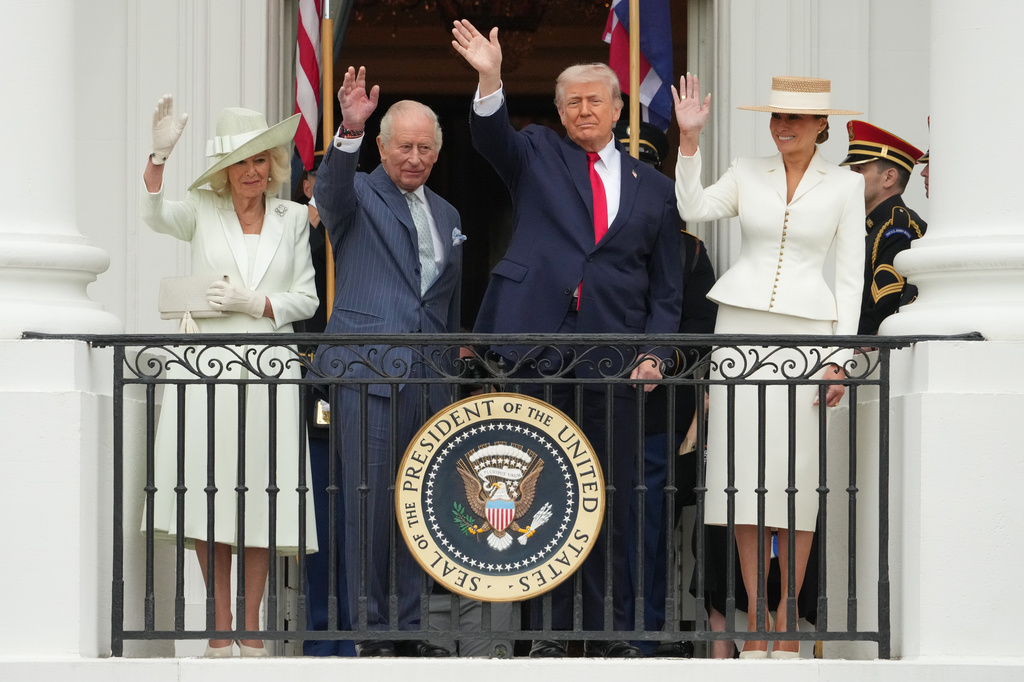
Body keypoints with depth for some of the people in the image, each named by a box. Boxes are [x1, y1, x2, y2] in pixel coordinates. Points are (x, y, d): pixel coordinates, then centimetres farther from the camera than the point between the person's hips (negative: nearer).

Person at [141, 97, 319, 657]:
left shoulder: (292, 217, 11)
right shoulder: (202, 209, 6)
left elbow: (307, 298, 10)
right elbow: (154, 215, -15)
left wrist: (257, 303, -7)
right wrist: (160, 153, -28)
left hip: (270, 368, 1)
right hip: (207, 367, -1)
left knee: (261, 496, 0)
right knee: (209, 495, -1)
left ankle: (251, 630, 10)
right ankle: (219, 631, 8)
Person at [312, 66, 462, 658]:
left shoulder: (447, 215, 21)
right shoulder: (359, 196, 3)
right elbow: (331, 192, -23)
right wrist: (348, 132, -40)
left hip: (429, 376, 5)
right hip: (367, 372, -5)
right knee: (369, 502, -5)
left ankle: (410, 626, 12)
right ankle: (373, 629, -1)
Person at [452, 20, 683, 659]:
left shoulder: (653, 186, 13)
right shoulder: (538, 155, 11)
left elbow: (666, 286, 13)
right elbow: (490, 137, -10)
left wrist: (655, 350, 0)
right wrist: (491, 79, -28)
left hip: (612, 361, 1)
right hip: (539, 351, -1)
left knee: (612, 500, 3)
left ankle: (613, 633, 11)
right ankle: (549, 631, 9)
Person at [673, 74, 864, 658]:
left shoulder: (844, 186, 6)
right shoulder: (747, 174, 10)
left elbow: (850, 275, 4)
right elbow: (692, 209, -6)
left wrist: (842, 357, -3)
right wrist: (690, 139, -14)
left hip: (805, 330, -1)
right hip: (741, 325, 2)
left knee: (797, 473, -3)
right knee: (744, 468, -2)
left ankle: (787, 622, 4)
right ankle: (756, 620, 4)